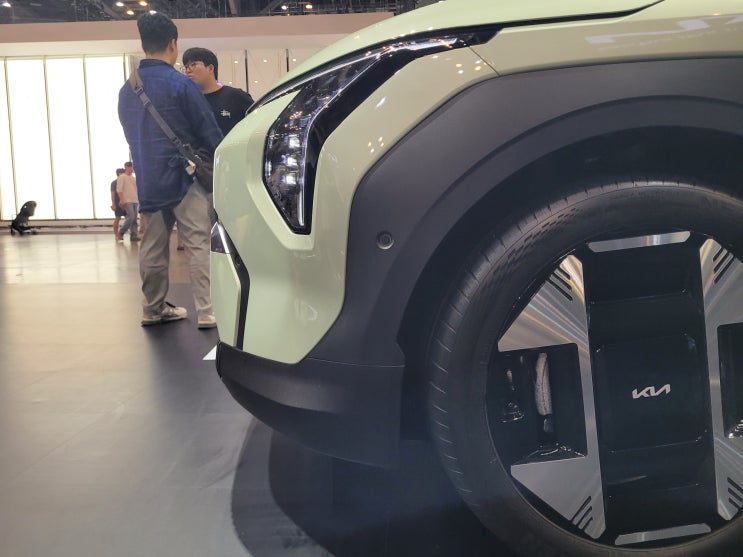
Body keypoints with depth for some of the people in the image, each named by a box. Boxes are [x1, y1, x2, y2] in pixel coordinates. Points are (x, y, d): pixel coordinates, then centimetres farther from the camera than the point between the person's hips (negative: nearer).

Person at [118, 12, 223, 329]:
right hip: (182, 176, -6)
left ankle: (153, 309, 21)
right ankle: (207, 312, -7)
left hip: (147, 181, 7)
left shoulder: (126, 89, 9)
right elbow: (210, 132, -8)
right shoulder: (180, 84, -11)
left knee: (153, 246, 12)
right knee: (199, 245, -5)